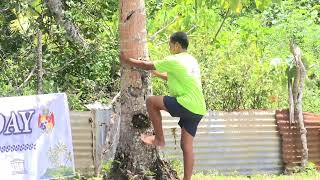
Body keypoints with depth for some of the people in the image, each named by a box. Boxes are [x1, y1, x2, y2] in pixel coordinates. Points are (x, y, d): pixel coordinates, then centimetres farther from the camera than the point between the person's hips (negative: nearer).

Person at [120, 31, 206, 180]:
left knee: (151, 101, 2)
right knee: (186, 146, 9)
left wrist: (127, 61, 18)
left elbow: (146, 66, 4)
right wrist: (155, 73, 41)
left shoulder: (174, 61, -4)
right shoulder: (192, 61, 21)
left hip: (187, 105, -8)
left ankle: (159, 139, 9)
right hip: (199, 110, 8)